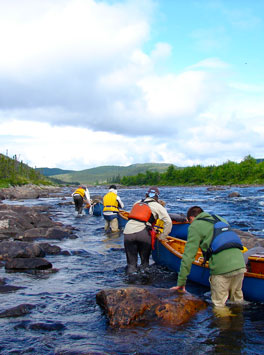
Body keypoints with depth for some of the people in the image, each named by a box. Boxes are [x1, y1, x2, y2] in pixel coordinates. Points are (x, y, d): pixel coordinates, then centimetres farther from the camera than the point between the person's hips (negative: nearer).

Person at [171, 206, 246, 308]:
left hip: (222, 270, -6)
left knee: (219, 305, 6)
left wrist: (181, 282, 4)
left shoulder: (195, 226, 7)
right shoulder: (220, 219, 26)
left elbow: (188, 256, 0)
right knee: (238, 301, 21)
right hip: (241, 266, 6)